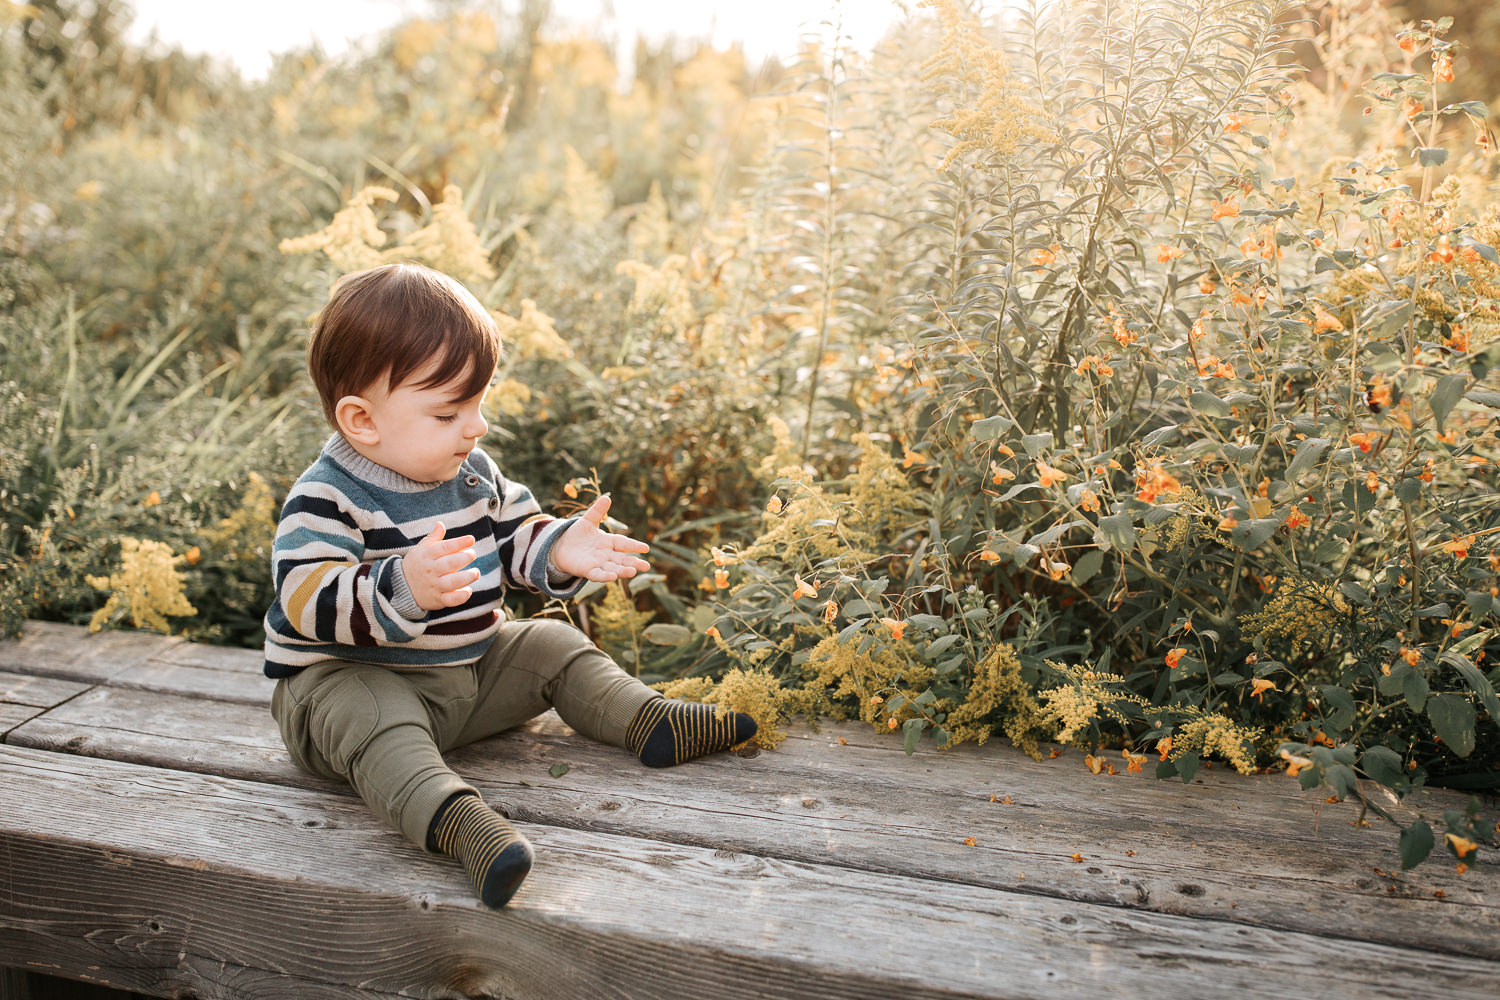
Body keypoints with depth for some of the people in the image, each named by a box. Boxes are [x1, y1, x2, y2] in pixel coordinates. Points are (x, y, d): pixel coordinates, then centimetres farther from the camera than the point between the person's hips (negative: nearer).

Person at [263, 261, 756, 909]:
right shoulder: (325, 499, -21)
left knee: (552, 645, 6)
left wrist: (561, 550, -9)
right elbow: (308, 601, -33)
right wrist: (403, 588, -49)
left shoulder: (475, 474, 3)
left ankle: (651, 723, 6)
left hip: (469, 664, 7)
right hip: (349, 677, -7)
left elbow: (515, 539, 14)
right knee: (373, 720, -37)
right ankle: (455, 819, -56)